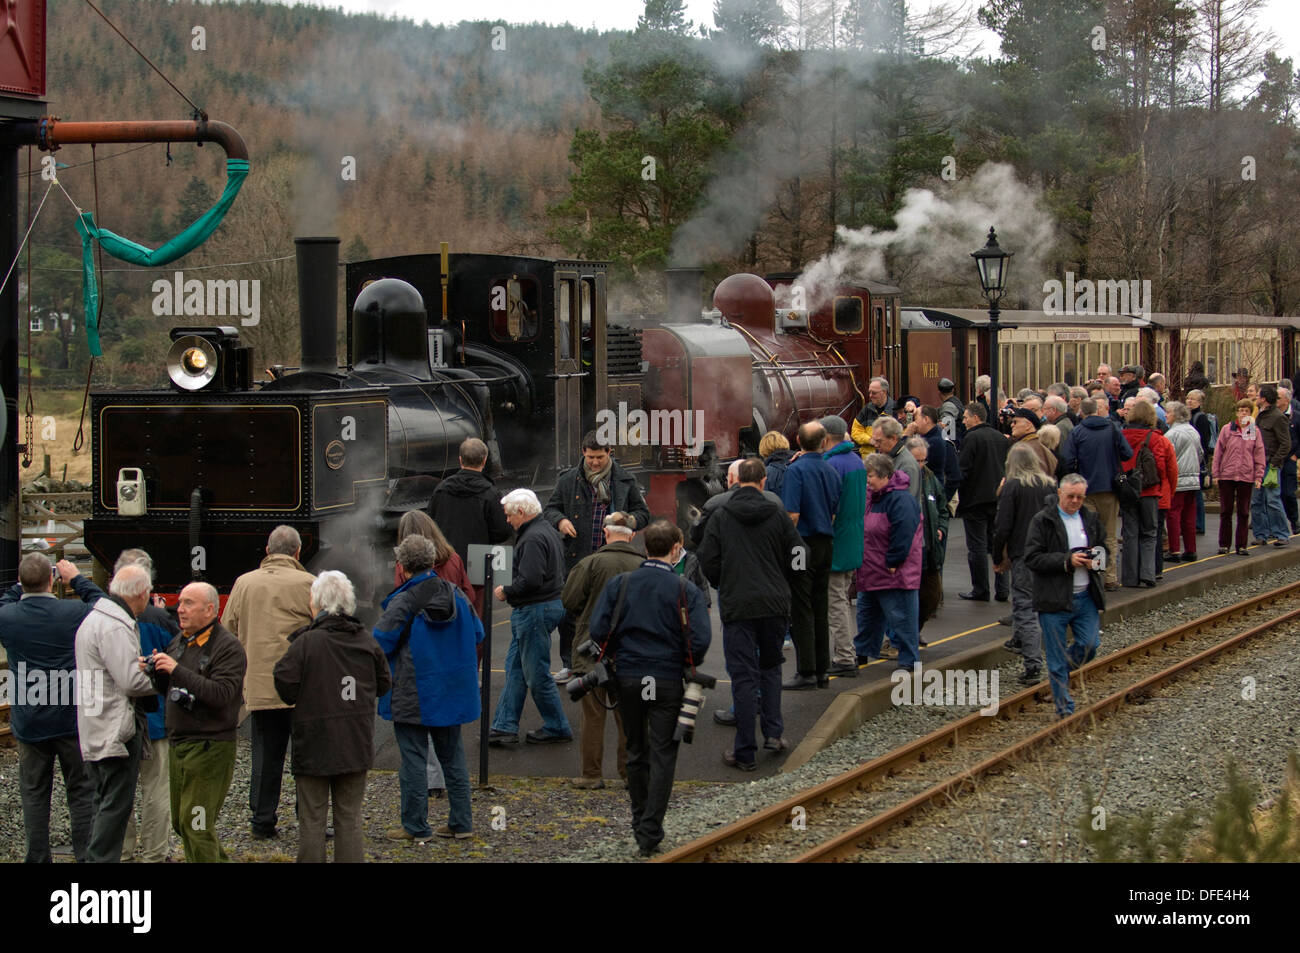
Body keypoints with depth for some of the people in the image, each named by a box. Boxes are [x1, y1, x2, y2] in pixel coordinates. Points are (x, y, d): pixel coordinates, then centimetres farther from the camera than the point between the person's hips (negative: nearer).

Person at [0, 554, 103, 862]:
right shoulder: (73, 612, -14)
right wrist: (77, 579, 15)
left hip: (28, 724, 1)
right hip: (72, 721, -1)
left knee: (34, 794, 11)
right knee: (82, 791, 9)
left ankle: (38, 858, 13)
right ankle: (86, 856, 10)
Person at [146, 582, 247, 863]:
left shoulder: (228, 646, -12)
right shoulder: (180, 641, 13)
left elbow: (220, 693, -25)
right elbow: (166, 687, 20)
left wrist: (177, 670, -27)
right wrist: (152, 670, -2)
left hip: (210, 747, -8)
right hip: (178, 743, 9)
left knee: (196, 824, -10)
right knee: (181, 822, 14)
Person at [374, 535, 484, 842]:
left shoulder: (402, 603, -16)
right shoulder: (455, 595, 1)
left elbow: (381, 643, -16)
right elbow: (477, 634, 10)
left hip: (413, 696, -6)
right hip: (451, 692, 6)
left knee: (413, 758, 2)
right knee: (452, 756, 15)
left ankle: (415, 826, 6)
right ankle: (461, 821, 17)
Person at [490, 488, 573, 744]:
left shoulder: (533, 538, -20)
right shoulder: (549, 531, 14)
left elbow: (530, 580, -27)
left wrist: (506, 592, -11)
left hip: (534, 611, -11)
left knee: (537, 674, -1)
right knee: (514, 669, 12)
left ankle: (557, 728, 9)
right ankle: (505, 727, 13)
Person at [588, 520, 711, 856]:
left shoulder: (619, 584, -1)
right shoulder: (686, 590, -8)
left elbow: (599, 631, -6)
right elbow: (700, 640, -14)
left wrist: (618, 657, 11)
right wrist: (689, 666, 6)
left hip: (628, 678, 3)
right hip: (668, 682, -3)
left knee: (636, 752, 16)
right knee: (662, 756, 2)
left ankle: (640, 824, 25)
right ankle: (650, 833, -4)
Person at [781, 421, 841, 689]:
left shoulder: (796, 470, -13)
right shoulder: (831, 471, 6)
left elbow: (792, 514, -18)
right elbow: (835, 513, 11)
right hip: (826, 544, 6)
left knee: (801, 610, -4)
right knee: (821, 609, 11)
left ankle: (806, 672, -6)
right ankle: (821, 671, 14)